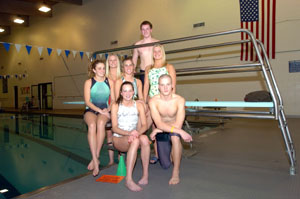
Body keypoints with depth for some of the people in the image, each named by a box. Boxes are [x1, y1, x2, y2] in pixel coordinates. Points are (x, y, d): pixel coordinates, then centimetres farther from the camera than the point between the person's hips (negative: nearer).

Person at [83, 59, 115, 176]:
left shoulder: (110, 82, 8)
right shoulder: (89, 82, 4)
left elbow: (113, 100, 8)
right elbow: (87, 101, -4)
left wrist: (108, 109, -11)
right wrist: (99, 110, -17)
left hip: (105, 111, 1)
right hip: (91, 110, 0)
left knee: (101, 123, -35)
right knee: (92, 125, -35)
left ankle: (95, 158, -25)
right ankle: (96, 160, -31)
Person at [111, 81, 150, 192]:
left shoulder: (139, 105, 6)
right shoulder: (115, 106, -1)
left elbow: (144, 125, -2)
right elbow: (114, 128, -8)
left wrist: (137, 132, -25)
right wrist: (129, 133, -26)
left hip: (134, 136, 3)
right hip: (119, 139, -2)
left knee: (144, 138, -33)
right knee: (135, 141, -36)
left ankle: (145, 175, -25)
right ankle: (129, 180, -35)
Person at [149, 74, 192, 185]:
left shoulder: (179, 100, -20)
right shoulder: (153, 101, -19)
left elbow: (178, 125, -25)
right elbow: (159, 124, -28)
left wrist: (157, 130, -23)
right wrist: (180, 132, -37)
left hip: (174, 130, -1)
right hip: (161, 132, 1)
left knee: (175, 137, -38)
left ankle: (176, 172, -21)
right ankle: (170, 153, 38)